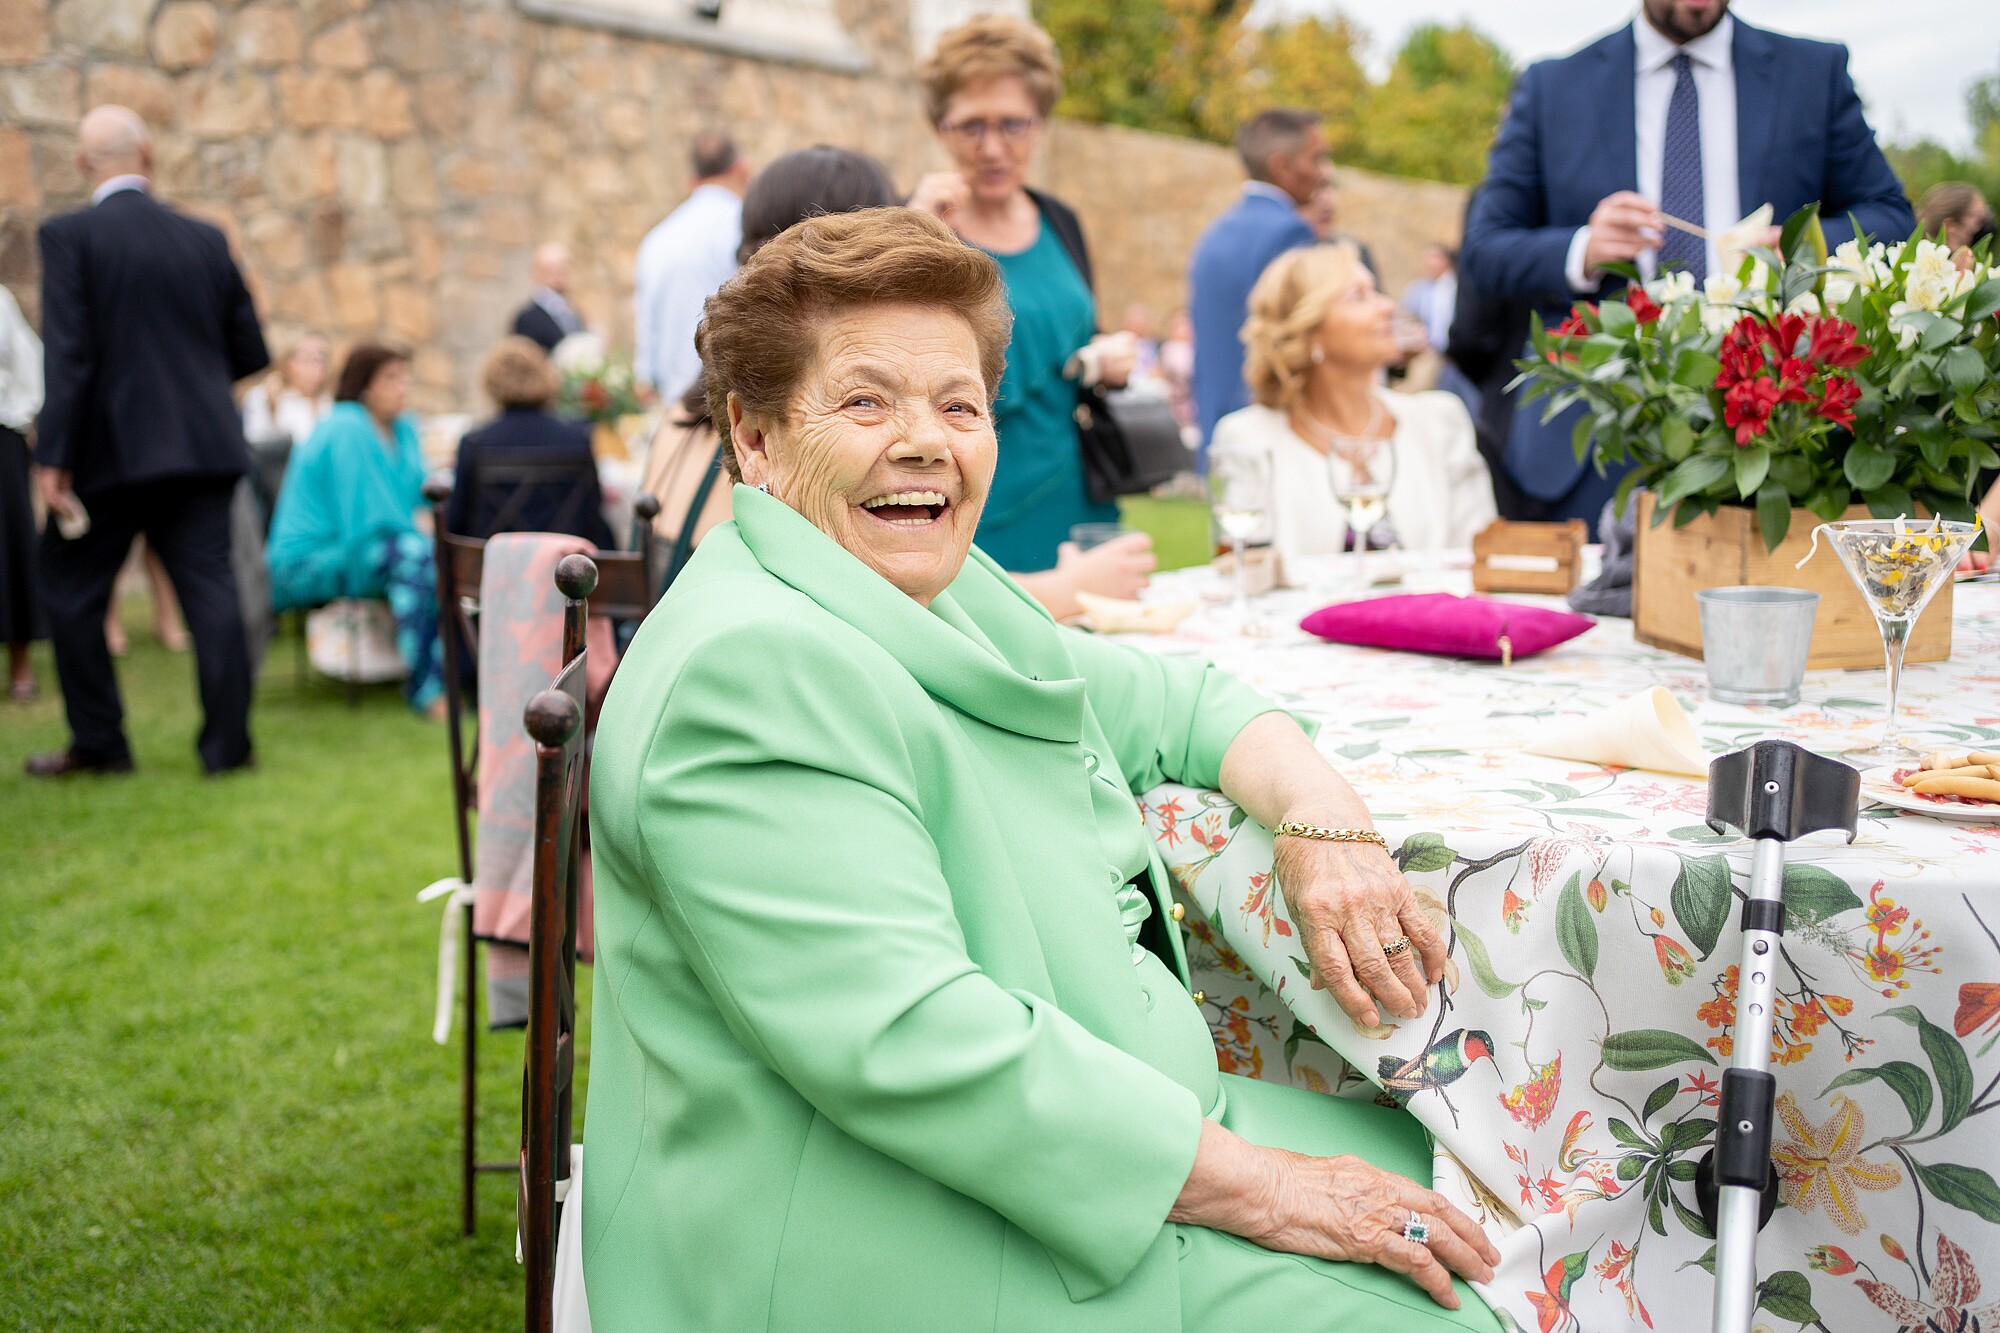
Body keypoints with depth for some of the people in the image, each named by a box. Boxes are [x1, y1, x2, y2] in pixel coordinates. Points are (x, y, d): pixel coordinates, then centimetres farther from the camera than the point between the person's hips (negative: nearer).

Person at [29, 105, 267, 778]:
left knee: (70, 588, 11)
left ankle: (98, 741, 15)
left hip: (112, 446, -3)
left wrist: (52, 458, -14)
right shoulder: (206, 239, 7)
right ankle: (227, 742, 3)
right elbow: (251, 351, 10)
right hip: (204, 445, 3)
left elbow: (67, 352, -14)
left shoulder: (69, 235, -6)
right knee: (209, 587, 4)